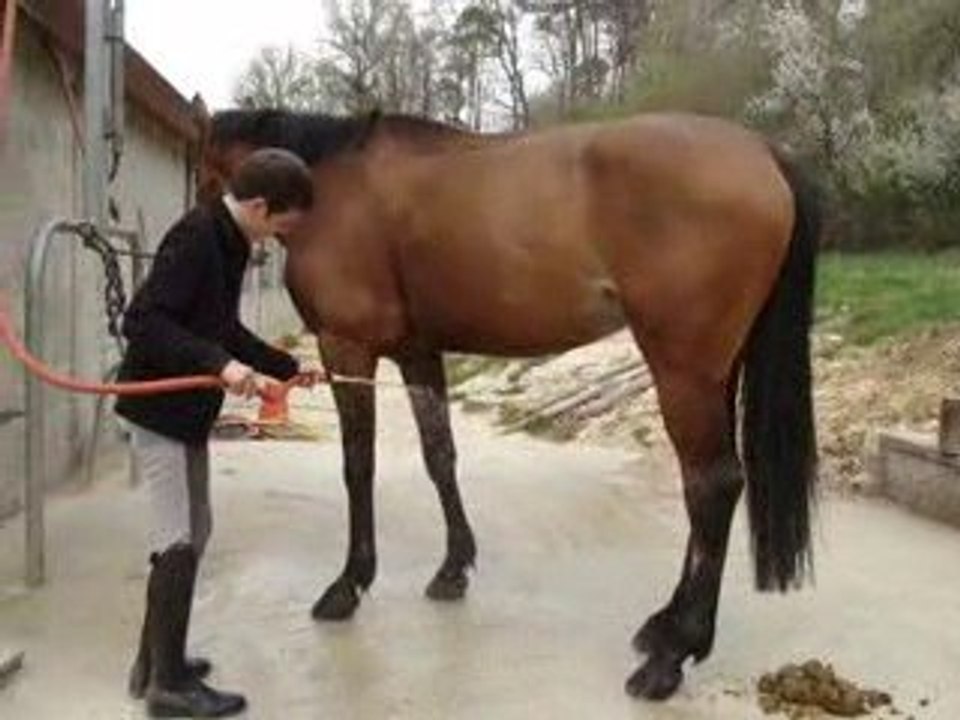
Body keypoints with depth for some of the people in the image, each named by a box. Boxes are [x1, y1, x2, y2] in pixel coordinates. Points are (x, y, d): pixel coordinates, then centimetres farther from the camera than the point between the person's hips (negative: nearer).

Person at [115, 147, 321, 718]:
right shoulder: (197, 237, -19)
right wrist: (220, 364, -33)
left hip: (189, 411, 10)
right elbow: (141, 322, -27)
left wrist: (288, 367, 21)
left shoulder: (230, 243, 9)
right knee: (179, 542, -3)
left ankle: (156, 661, 29)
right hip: (160, 409, -10)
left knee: (194, 532, 17)